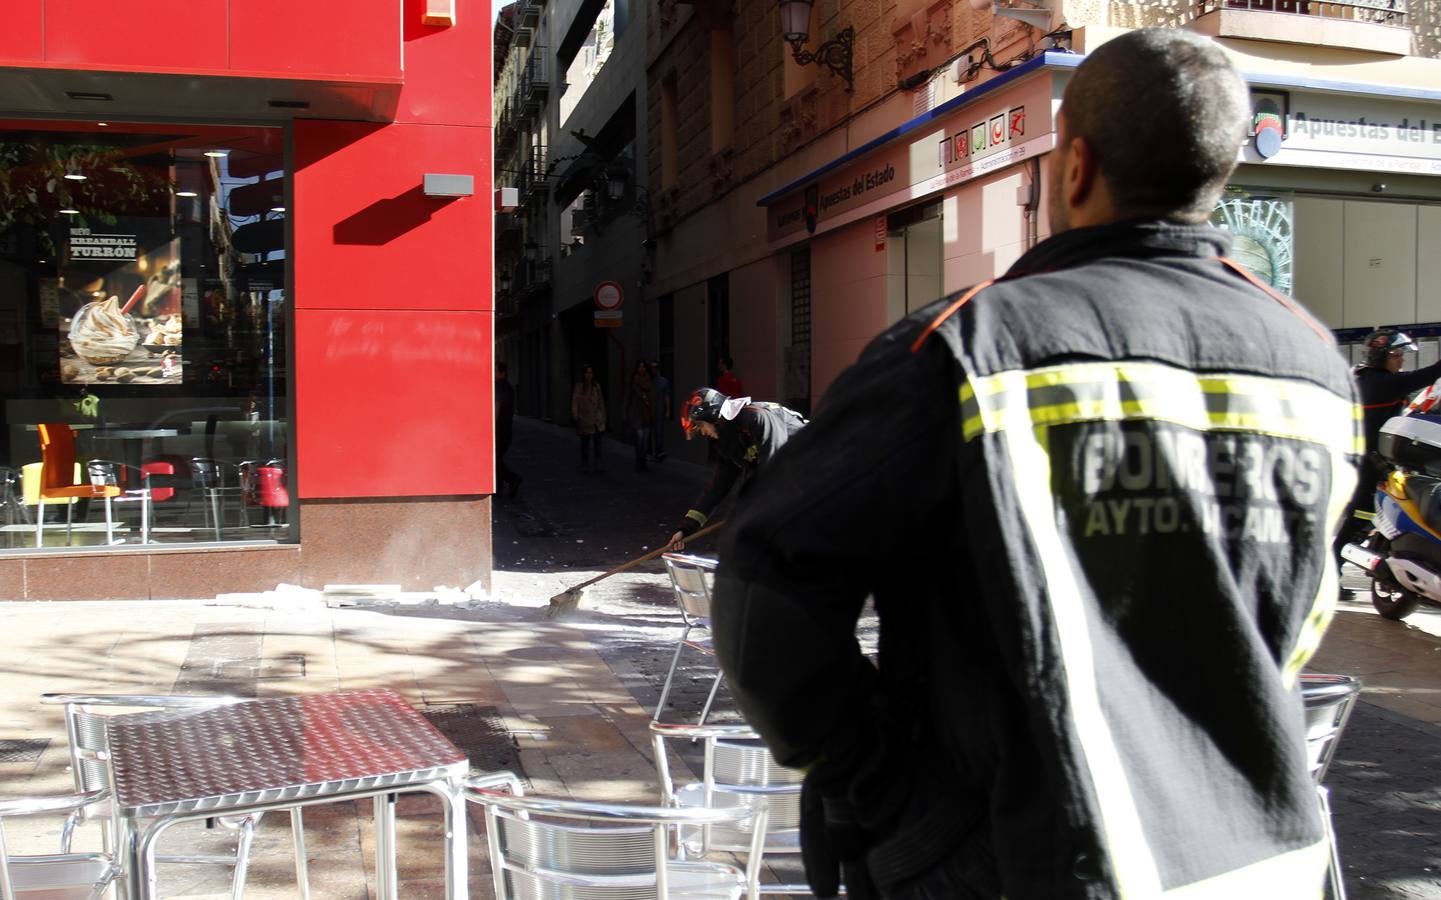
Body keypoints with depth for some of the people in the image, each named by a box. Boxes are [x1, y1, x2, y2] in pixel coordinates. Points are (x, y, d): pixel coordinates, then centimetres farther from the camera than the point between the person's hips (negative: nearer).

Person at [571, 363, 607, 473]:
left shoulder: (596, 386, 4)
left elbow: (601, 402, 10)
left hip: (596, 418, 1)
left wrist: (603, 417, 11)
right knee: (585, 442, 10)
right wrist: (575, 417, -16)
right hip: (584, 419, -1)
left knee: (597, 442, -8)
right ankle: (584, 465, 22)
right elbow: (575, 402, -8)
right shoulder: (579, 386, -5)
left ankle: (599, 465, -8)